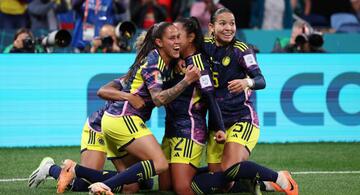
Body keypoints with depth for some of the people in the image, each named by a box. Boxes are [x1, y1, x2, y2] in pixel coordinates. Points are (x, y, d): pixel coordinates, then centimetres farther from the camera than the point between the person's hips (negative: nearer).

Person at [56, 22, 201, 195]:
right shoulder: (153, 60, -13)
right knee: (160, 164, -21)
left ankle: (74, 169, 3)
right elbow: (159, 99, -21)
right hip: (123, 119, -10)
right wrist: (187, 81, -25)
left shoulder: (165, 62, 15)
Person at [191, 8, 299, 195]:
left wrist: (247, 82, -40)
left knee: (230, 168, -26)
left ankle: (280, 179, -9)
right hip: (216, 121, 5)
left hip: (242, 118, -5)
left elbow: (261, 80, -17)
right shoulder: (206, 46, 4)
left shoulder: (240, 50, -8)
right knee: (216, 177, -5)